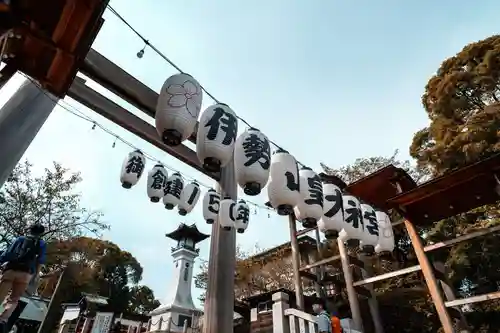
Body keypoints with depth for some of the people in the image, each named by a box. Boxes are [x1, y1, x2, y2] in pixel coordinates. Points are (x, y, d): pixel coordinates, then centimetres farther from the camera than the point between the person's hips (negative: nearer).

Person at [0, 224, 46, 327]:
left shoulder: (20, 239, 20)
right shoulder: (41, 243, 16)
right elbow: (40, 261, 8)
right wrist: (36, 274, 13)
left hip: (10, 270, 1)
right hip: (26, 273, -1)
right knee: (13, 299, 8)